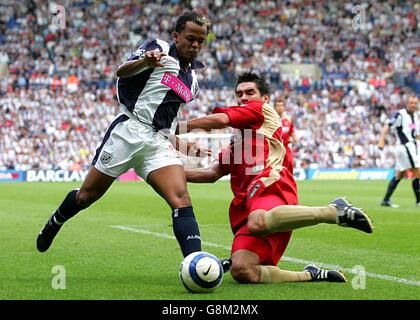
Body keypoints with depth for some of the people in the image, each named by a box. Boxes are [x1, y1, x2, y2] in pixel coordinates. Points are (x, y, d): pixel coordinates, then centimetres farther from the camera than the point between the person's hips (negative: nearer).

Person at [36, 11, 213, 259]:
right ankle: (54, 224, 38)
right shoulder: (158, 48, -2)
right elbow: (122, 71, -20)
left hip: (160, 142, 5)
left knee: (181, 198, -19)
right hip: (128, 131, -5)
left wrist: (177, 141, 19)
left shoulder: (192, 78, 18)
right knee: (87, 196, 9)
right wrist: (145, 61, -40)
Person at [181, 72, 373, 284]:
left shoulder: (262, 110, 17)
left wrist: (179, 128, 11)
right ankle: (311, 275, -5)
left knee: (258, 223, -45)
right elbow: (212, 174, 31)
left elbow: (220, 119, 3)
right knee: (241, 271, -18)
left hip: (269, 183, -7)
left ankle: (336, 211, -30)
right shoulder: (236, 139, 39)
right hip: (246, 204, 7)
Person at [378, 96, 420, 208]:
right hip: (404, 147, -9)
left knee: (399, 175, 10)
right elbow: (388, 127, -16)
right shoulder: (400, 114, -11)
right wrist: (382, 140, -25)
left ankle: (386, 200, 13)